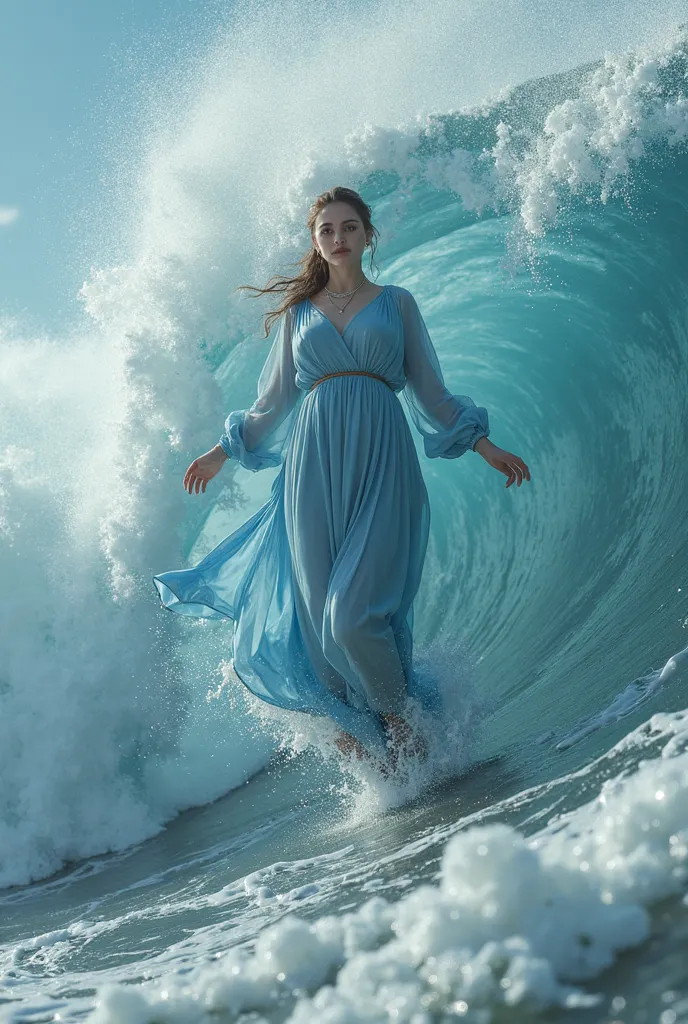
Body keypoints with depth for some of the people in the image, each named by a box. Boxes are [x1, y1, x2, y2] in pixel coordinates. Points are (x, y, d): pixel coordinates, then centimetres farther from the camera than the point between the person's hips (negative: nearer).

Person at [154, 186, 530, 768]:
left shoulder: (396, 302, 13)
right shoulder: (299, 310, 16)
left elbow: (431, 393, 14)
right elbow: (275, 399, 21)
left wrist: (485, 446, 9)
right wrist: (224, 451, 20)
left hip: (381, 462, -2)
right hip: (313, 463, 2)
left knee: (354, 613, -16)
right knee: (320, 613, -3)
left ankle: (398, 720, 5)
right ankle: (352, 726, 15)